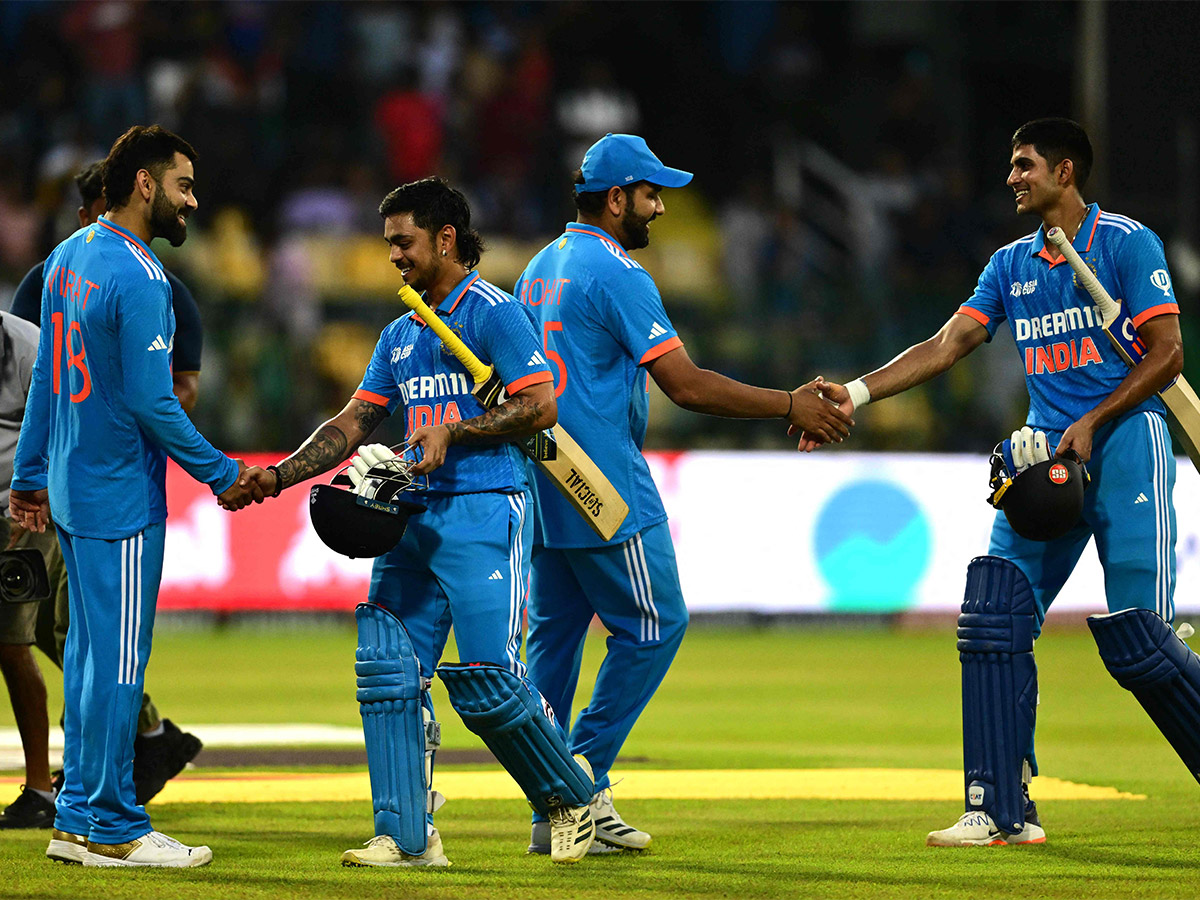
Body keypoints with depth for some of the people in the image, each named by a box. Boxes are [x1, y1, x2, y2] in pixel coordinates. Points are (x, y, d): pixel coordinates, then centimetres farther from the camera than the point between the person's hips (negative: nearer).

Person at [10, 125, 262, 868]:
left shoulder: (68, 257, 10)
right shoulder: (139, 278, -18)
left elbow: (45, 377, 15)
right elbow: (151, 402, -19)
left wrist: (30, 474, 21)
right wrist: (222, 473, -10)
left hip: (68, 491, 9)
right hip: (121, 499, -9)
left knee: (89, 651, 13)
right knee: (117, 659, -4)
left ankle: (78, 818, 15)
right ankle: (111, 828, 0)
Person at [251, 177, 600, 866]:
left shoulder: (493, 313, -3)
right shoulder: (401, 335, 21)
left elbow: (541, 405, -11)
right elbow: (353, 425, 19)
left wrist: (453, 429, -14)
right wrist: (277, 477, 7)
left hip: (486, 512, -8)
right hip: (416, 515, 8)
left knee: (488, 681, -13)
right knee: (387, 672, -3)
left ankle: (571, 799, 9)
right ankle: (407, 837, 0)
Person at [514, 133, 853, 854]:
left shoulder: (540, 269, 15)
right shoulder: (617, 275, -14)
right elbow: (687, 385, -19)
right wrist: (789, 406, -15)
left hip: (544, 485, 9)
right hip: (607, 491, -9)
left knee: (554, 631, 10)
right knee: (653, 623, 0)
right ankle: (585, 777, -4)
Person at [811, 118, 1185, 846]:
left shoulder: (1126, 242, -2)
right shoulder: (1011, 265, 17)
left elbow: (1167, 355, -7)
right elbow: (947, 346, 11)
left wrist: (1093, 424, -14)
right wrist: (857, 394, 0)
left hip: (1125, 439, -6)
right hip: (1046, 451, 6)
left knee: (1141, 632, -13)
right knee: (995, 617, -3)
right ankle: (1004, 812, 1)